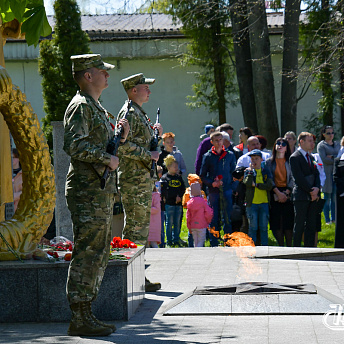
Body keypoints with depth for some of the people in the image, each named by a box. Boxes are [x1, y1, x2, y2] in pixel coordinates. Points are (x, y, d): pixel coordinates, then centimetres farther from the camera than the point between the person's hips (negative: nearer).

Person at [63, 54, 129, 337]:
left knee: (100, 254, 12)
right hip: (88, 190, -11)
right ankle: (80, 319, -9)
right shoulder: (80, 106, -11)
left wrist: (120, 138, 13)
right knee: (87, 254, -10)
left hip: (102, 191, 11)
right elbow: (74, 146, -24)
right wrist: (108, 159, -18)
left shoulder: (96, 108, 22)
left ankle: (86, 315, 16)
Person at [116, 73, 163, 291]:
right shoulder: (129, 113, -13)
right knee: (136, 227, -8)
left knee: (140, 226, 12)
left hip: (143, 178, 10)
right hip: (134, 178, -10)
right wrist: (149, 156, -18)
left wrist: (155, 132, 12)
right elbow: (124, 146, -23)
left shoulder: (139, 113, 19)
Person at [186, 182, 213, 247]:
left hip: (193, 226, 5)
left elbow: (188, 216, 6)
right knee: (201, 241, -2)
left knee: (196, 242, 15)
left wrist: (189, 227, 13)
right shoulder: (202, 201, -11)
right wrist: (207, 221, 5)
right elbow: (209, 213, -13)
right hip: (201, 225, -5)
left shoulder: (189, 202, 3)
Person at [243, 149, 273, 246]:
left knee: (264, 227, 4)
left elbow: (269, 186, -5)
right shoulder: (248, 171, 5)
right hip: (252, 203, -1)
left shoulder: (266, 171, 8)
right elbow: (247, 183, -14)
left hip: (264, 203, 1)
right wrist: (251, 170, -13)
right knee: (252, 227, 0)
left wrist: (256, 185, -10)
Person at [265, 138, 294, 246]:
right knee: (277, 222, -2)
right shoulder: (269, 162, 9)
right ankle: (280, 246, 4)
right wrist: (278, 193, -11)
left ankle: (289, 246, -1)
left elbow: (292, 179, 3)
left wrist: (286, 193, -10)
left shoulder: (290, 161, 9)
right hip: (274, 194, 0)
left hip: (288, 194, 0)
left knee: (288, 221, -5)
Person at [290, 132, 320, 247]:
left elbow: (316, 174, 15)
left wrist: (317, 188, -4)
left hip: (312, 196, 7)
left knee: (311, 226, 7)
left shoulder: (311, 157, 17)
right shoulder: (294, 157, -8)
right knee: (299, 226, -4)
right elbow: (299, 178, -13)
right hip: (301, 196, -7)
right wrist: (311, 191, -12)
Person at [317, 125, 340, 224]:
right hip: (327, 173, -4)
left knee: (335, 197, 3)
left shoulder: (337, 144, 19)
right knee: (327, 198, -3)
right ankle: (327, 220, 1)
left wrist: (332, 157, -7)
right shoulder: (321, 145, 2)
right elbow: (324, 159, -10)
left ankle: (333, 219, 9)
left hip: (336, 173, 4)